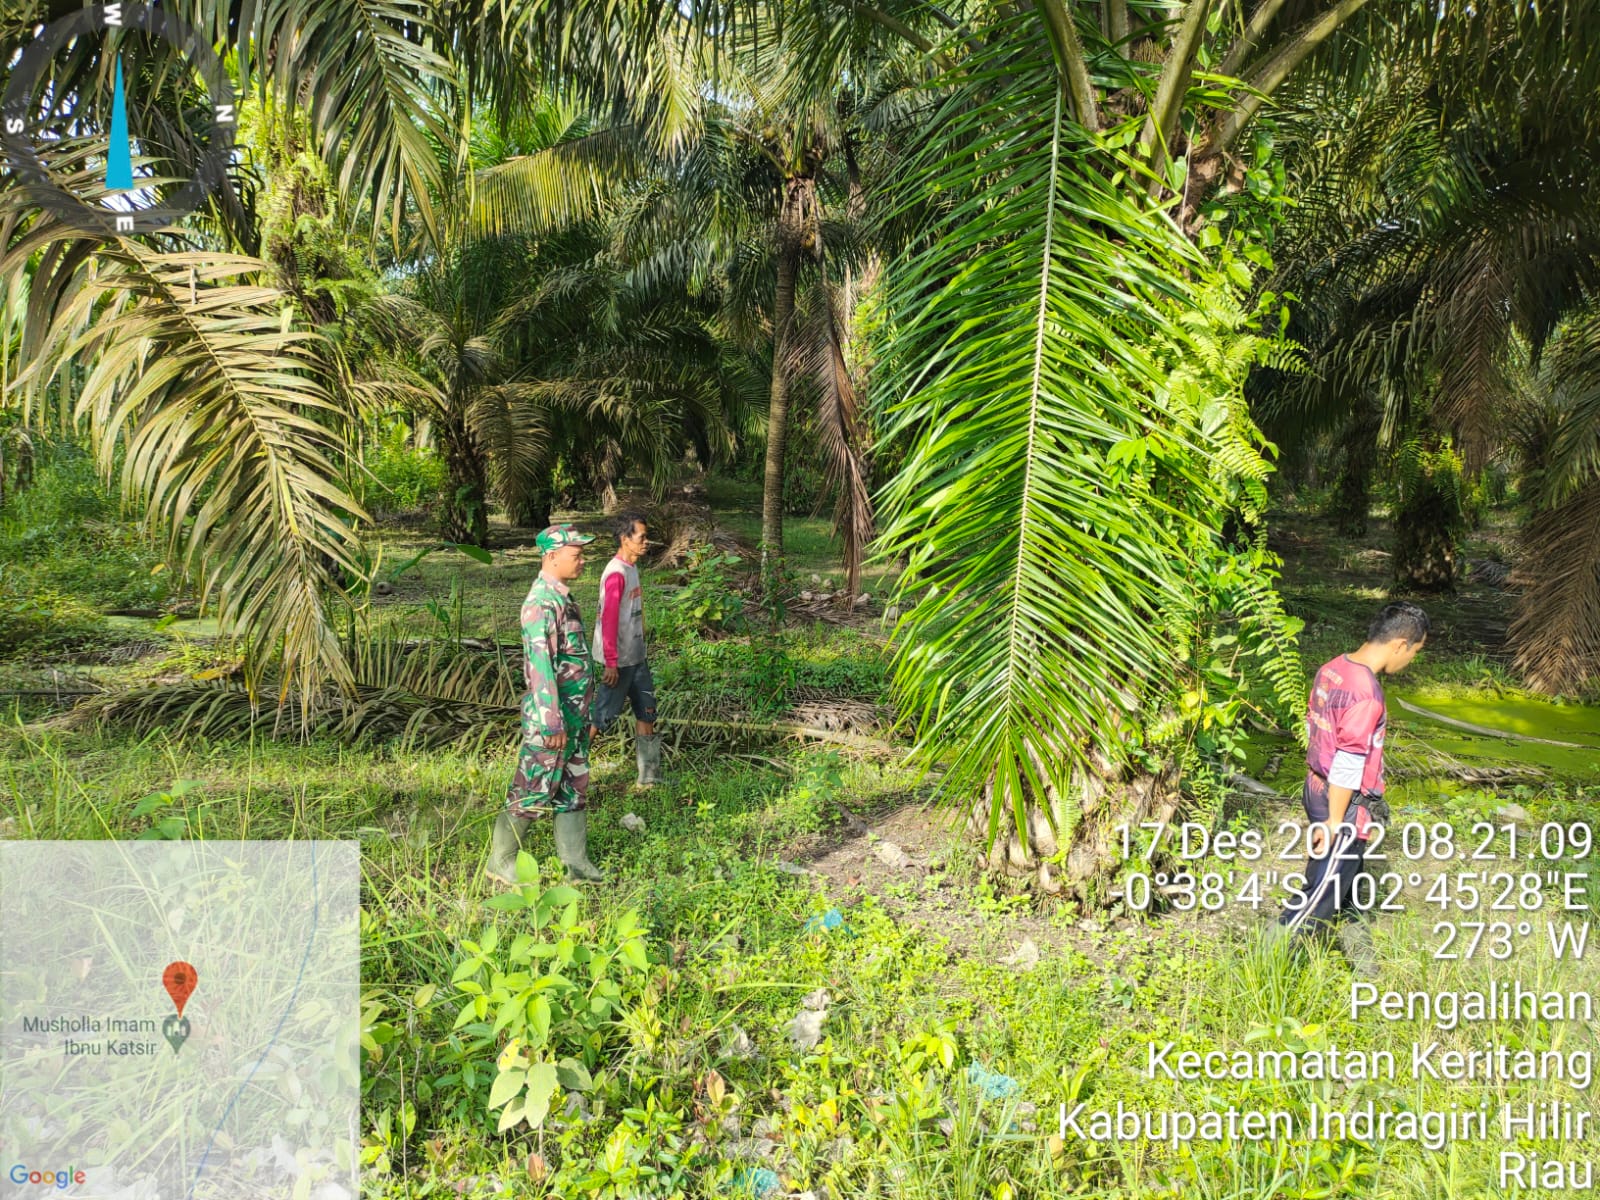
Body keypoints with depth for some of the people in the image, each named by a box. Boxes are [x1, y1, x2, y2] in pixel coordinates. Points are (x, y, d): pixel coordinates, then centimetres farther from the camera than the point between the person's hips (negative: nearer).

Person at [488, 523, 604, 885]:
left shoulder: (562, 598, 11)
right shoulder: (541, 603, -19)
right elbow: (541, 666, -23)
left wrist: (583, 714, 19)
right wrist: (553, 723, -24)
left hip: (574, 715, 9)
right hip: (551, 718, -9)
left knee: (574, 788, 13)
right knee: (533, 791, 1)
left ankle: (575, 861, 21)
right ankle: (500, 861, 15)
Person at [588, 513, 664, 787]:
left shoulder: (632, 568, 9)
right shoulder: (616, 573, -20)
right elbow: (608, 620, -22)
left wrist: (640, 649, 19)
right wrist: (611, 663, -22)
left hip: (636, 658, 9)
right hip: (618, 661, -9)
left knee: (646, 713, 13)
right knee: (603, 715, -1)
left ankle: (650, 776, 22)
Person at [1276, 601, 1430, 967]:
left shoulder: (1331, 669, 1)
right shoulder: (1366, 693, -26)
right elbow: (1348, 765, -24)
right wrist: (1334, 823, -19)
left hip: (1318, 790, 9)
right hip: (1343, 804, -9)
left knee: (1345, 876, 25)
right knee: (1323, 891, 4)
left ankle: (1355, 943, 43)